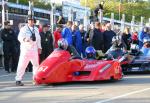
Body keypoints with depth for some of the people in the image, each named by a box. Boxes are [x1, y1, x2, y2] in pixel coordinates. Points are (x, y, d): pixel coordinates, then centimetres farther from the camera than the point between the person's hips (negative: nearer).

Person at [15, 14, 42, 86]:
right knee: (22, 65, -8)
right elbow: (20, 37, -14)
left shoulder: (36, 29, 15)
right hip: (25, 49, -6)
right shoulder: (23, 29, -2)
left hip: (34, 49, 6)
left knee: (36, 64, 9)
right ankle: (18, 80, -7)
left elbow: (38, 39, 20)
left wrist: (39, 47, 15)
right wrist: (24, 39, -35)